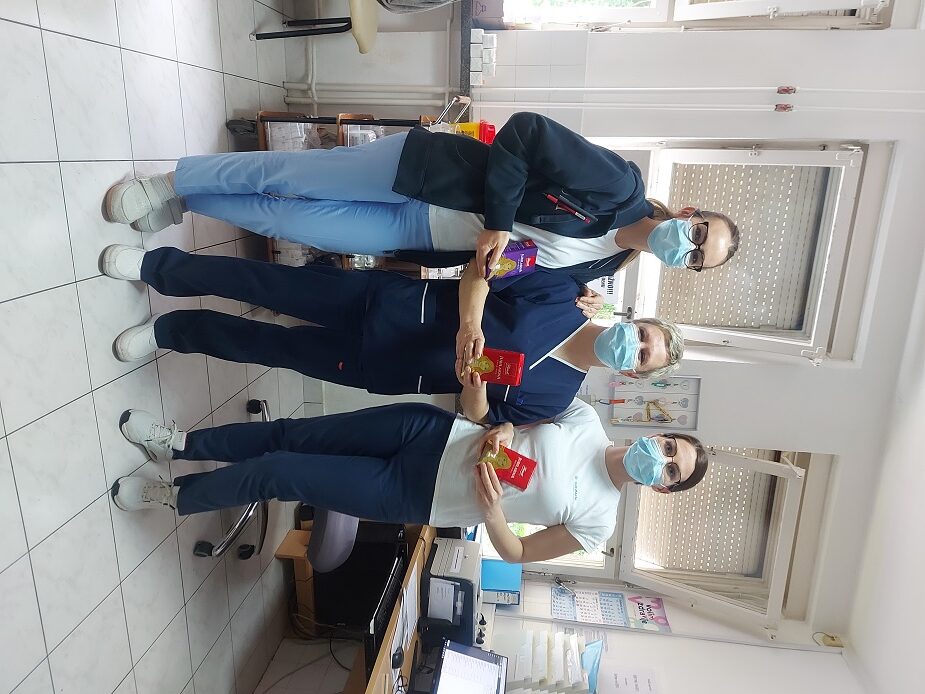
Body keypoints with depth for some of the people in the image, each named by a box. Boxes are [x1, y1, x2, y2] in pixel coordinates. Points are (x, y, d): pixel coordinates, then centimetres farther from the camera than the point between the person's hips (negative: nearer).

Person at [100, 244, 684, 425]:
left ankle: (169, 331, 27)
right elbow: (481, 272, -6)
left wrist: (472, 384, -22)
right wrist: (469, 325, -23)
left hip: (372, 367, 0)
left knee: (261, 345, 2)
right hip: (383, 299, 0)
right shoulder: (563, 296, -5)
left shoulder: (553, 398, -3)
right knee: (264, 282, -2)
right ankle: (158, 267, 22)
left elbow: (481, 420, -1)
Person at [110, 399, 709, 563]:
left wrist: (489, 505, -19)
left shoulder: (598, 521, -7)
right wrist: (498, 432, -11)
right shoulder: (585, 419, 1)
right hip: (432, 432, 3)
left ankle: (175, 495, 22)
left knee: (278, 474, -6)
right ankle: (181, 443, 29)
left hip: (415, 497, -3)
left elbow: (519, 554, -2)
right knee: (290, 435, 4)